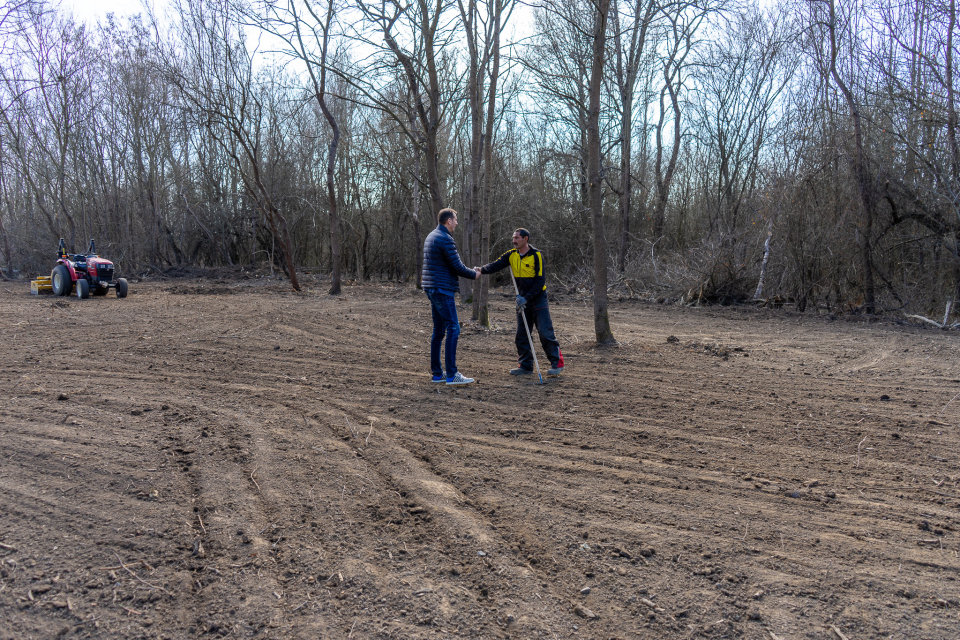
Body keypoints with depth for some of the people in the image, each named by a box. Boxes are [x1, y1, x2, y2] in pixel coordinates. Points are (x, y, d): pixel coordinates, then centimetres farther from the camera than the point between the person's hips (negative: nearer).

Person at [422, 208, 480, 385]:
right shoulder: (445, 239, -14)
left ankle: (437, 373, 15)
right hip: (443, 289, -10)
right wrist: (473, 274, 2)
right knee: (453, 329, -8)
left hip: (432, 288, 10)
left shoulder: (431, 236, 17)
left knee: (438, 330, 12)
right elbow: (457, 267, -15)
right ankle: (451, 374, -9)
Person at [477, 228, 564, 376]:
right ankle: (526, 366, 17)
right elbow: (496, 265, -8)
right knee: (521, 336, 7)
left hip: (538, 301, -6)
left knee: (546, 333, -8)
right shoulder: (512, 255, 4)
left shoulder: (536, 255, -12)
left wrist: (527, 297, -20)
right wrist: (482, 270, -28)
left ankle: (557, 363, 1)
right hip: (522, 302, 6)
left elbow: (540, 281, -14)